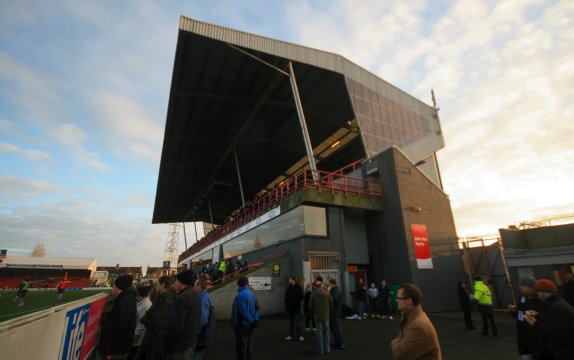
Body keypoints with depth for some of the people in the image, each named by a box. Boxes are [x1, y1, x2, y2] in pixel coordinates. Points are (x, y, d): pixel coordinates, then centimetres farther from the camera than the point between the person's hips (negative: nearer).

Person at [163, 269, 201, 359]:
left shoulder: (181, 298, -24)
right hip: (191, 341, 9)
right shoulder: (195, 295, 6)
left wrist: (163, 340, -10)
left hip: (179, 345, -8)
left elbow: (176, 326, -25)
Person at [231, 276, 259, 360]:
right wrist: (255, 319, -2)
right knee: (249, 344, 18)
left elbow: (243, 311, -23)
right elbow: (256, 308, 6)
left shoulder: (240, 295, -21)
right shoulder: (252, 294, 5)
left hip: (241, 324, -8)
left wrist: (251, 320, -13)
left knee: (241, 345, 5)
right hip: (250, 324, 8)